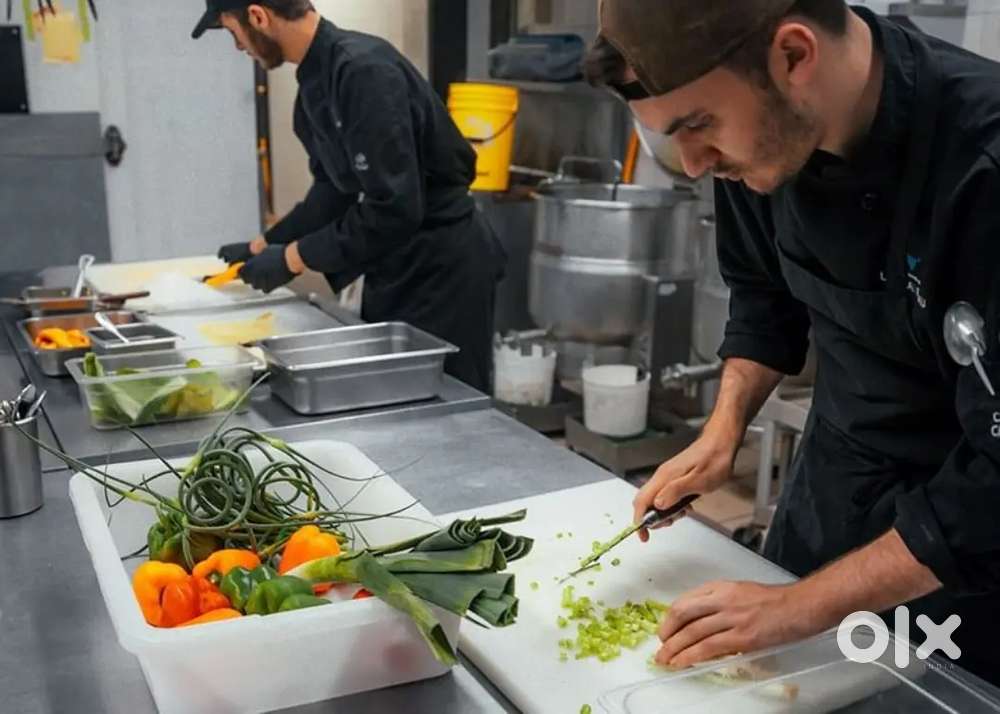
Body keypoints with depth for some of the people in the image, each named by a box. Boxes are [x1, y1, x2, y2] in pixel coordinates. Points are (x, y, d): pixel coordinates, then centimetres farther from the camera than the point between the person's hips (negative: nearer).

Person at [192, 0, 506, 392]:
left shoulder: (365, 70, -25)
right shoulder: (317, 80, 5)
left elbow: (394, 209, -30)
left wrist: (292, 259, -21)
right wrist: (262, 246, 18)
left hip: (446, 268, -10)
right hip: (395, 270, 10)